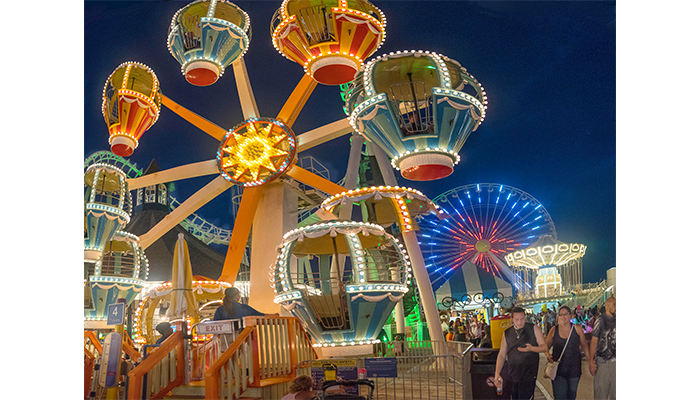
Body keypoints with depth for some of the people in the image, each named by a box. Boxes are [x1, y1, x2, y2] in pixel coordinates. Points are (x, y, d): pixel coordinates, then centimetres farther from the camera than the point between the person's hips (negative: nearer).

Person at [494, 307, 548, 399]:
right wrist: (497, 374, -1)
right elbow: (501, 355, 9)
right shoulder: (507, 333, 8)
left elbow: (544, 347, 0)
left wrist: (531, 348, -21)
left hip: (528, 374, -2)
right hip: (511, 373, 3)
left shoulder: (533, 329, 2)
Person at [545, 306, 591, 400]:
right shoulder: (554, 330, -1)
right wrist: (548, 355, -13)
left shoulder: (577, 328, 0)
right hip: (558, 367, -1)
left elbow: (584, 345, 9)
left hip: (574, 368, 1)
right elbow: (546, 346, 6)